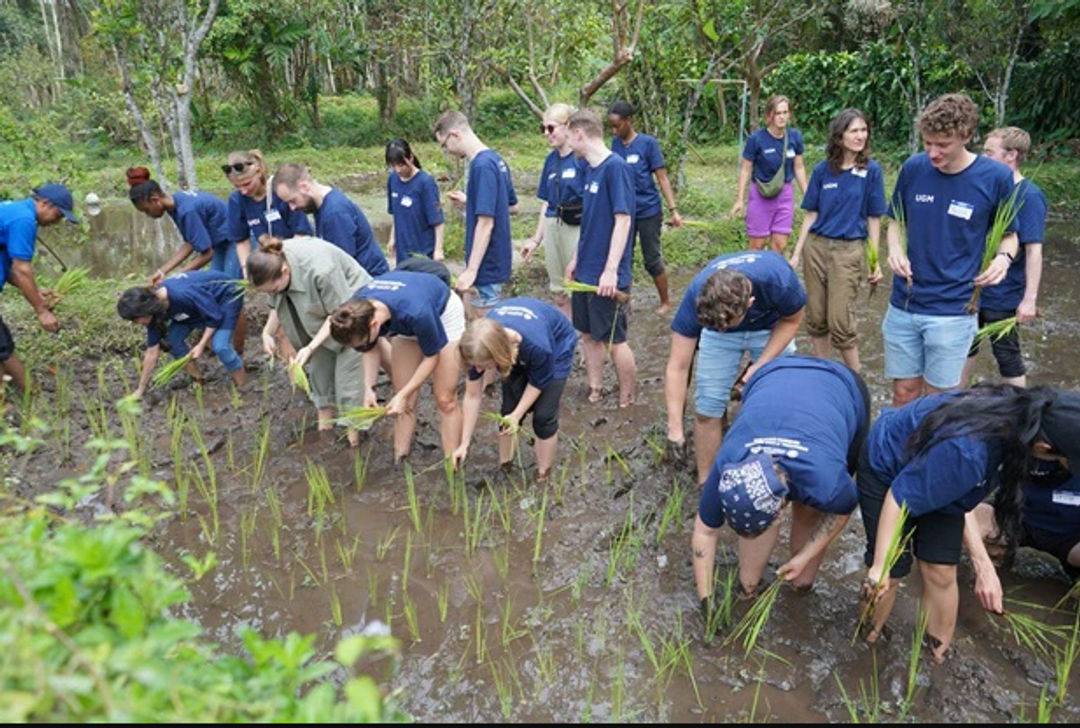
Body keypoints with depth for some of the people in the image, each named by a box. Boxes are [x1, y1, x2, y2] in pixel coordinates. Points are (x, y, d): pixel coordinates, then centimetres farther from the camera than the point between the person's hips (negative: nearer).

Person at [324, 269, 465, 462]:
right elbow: (370, 349, -6)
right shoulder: (357, 310, -28)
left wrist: (403, 395, -23)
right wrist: (369, 388, -16)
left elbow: (432, 356, -24)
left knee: (445, 400, -7)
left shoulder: (415, 313, -44)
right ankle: (400, 462, 12)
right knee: (405, 402, 1)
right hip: (406, 324, 5)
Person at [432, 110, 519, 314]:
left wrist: (471, 270, -22)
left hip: (486, 263, -9)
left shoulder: (482, 165, -20)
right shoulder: (496, 159, 8)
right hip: (497, 257, 10)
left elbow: (486, 223, -24)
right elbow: (512, 206, 17)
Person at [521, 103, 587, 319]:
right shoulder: (551, 159, 9)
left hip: (578, 228, -7)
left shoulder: (584, 157, -11)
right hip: (552, 228, 7)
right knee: (559, 293, 14)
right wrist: (536, 239, 17)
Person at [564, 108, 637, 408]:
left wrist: (611, 270, -24)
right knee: (588, 334, 15)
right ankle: (595, 393, 29)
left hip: (606, 275, -8)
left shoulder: (616, 167, -16)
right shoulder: (591, 169, 10)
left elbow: (623, 220, -20)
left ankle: (627, 402, 18)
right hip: (586, 271, 8)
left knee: (614, 340, 2)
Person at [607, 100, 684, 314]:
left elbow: (662, 178, -9)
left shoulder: (648, 143, -10)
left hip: (648, 211, -4)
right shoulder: (616, 143, 2)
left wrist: (673, 210, -13)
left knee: (652, 260, 5)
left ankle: (665, 302, 24)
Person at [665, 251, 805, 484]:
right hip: (718, 338, 0)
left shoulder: (778, 280, -39)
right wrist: (675, 427, -30)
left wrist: (761, 365, -25)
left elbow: (791, 320, -14)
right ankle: (705, 483, 10)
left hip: (771, 328, 0)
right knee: (707, 407, -7)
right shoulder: (696, 297, -37)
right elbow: (677, 367, -29)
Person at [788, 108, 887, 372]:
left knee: (840, 321, -5)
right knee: (816, 318, 8)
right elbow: (811, 214, 8)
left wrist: (875, 261, -3)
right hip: (816, 247, 3)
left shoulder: (871, 170, -3)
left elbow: (874, 219, -1)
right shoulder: (823, 170, 3)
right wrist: (797, 253, 5)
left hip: (848, 251, -3)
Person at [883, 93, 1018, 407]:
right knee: (904, 392, 10)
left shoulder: (996, 177, -8)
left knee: (936, 397, 7)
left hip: (953, 309, -2)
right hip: (903, 304, 2)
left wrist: (1004, 257, -17)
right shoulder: (914, 167, -2)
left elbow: (1008, 234, 5)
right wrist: (895, 248, -10)